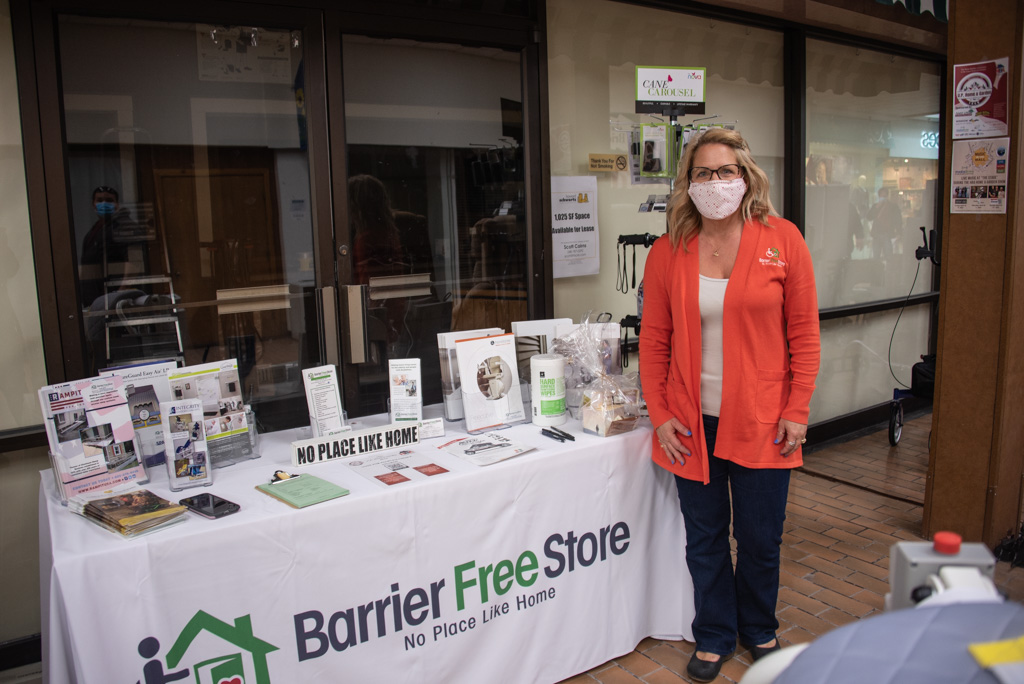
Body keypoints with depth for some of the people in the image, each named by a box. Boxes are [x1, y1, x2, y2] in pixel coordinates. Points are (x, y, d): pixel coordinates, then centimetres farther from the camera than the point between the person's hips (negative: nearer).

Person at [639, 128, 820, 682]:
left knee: (761, 539, 13)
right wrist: (660, 414, -2)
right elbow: (654, 340, 3)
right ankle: (714, 638, 35)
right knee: (704, 538, 13)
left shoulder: (782, 240, -3)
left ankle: (759, 630, 40)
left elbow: (804, 332, -1)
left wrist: (796, 411, -5)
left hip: (762, 422, -1)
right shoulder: (667, 252, 0)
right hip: (692, 424, 1)